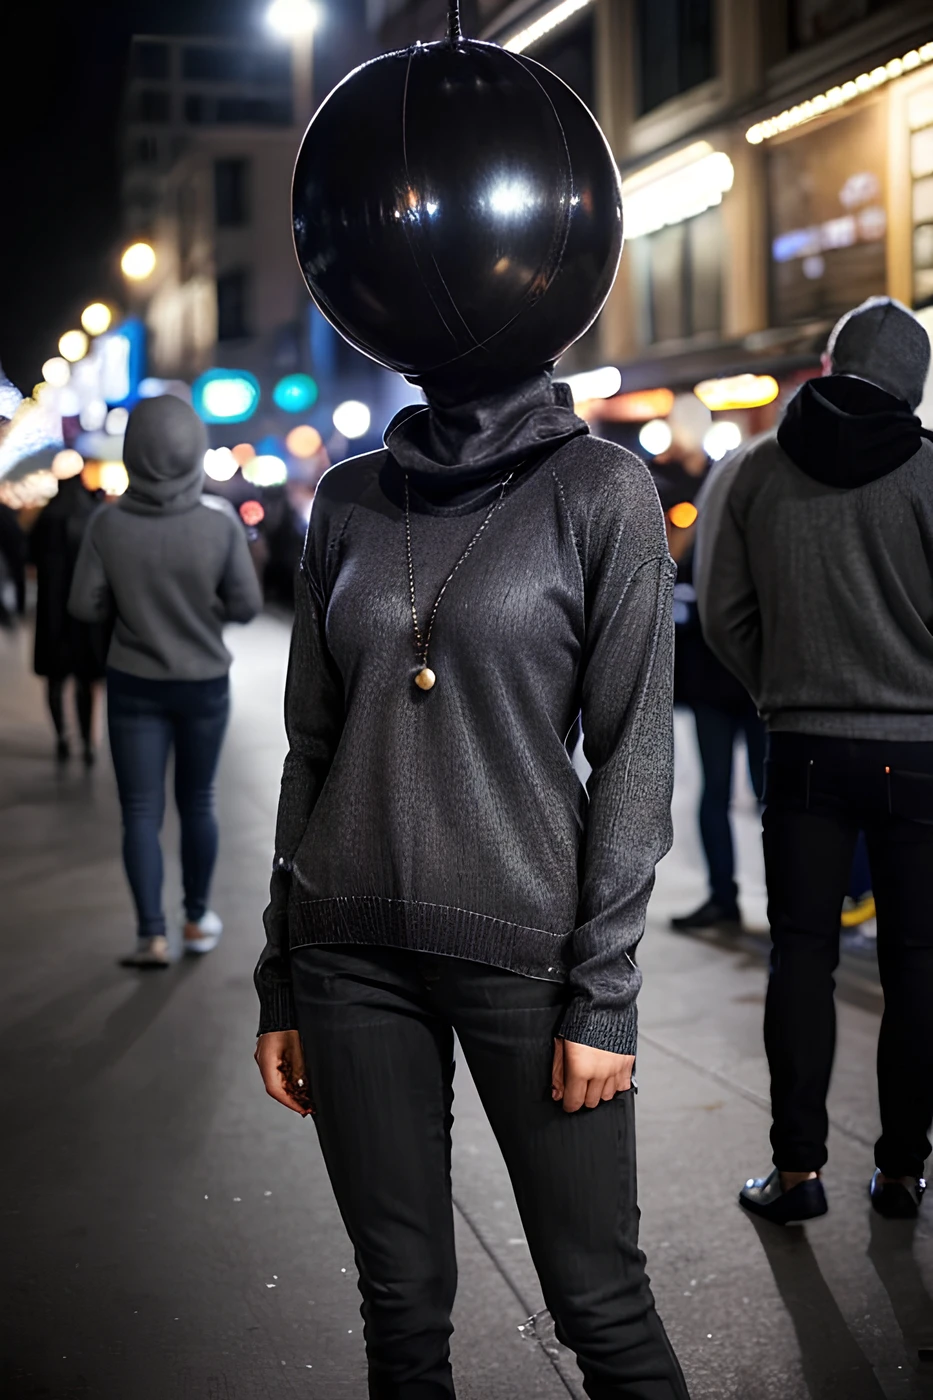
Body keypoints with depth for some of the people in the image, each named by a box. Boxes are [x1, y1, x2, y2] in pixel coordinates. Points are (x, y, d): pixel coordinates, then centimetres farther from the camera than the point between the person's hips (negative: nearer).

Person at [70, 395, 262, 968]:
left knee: (141, 812, 6)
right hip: (204, 683, 1)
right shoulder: (220, 520, -16)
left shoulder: (109, 524, -14)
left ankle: (152, 935, -3)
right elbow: (246, 605, -11)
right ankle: (198, 920, 30)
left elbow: (87, 606, -8)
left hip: (135, 684, 0)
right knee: (197, 802, 17)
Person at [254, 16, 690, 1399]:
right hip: (353, 950, 4)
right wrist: (281, 982, 9)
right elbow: (312, 747, 10)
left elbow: (634, 757, -6)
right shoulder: (352, 501, 7)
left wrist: (602, 996, -10)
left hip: (523, 947, -4)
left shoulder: (602, 490, -4)